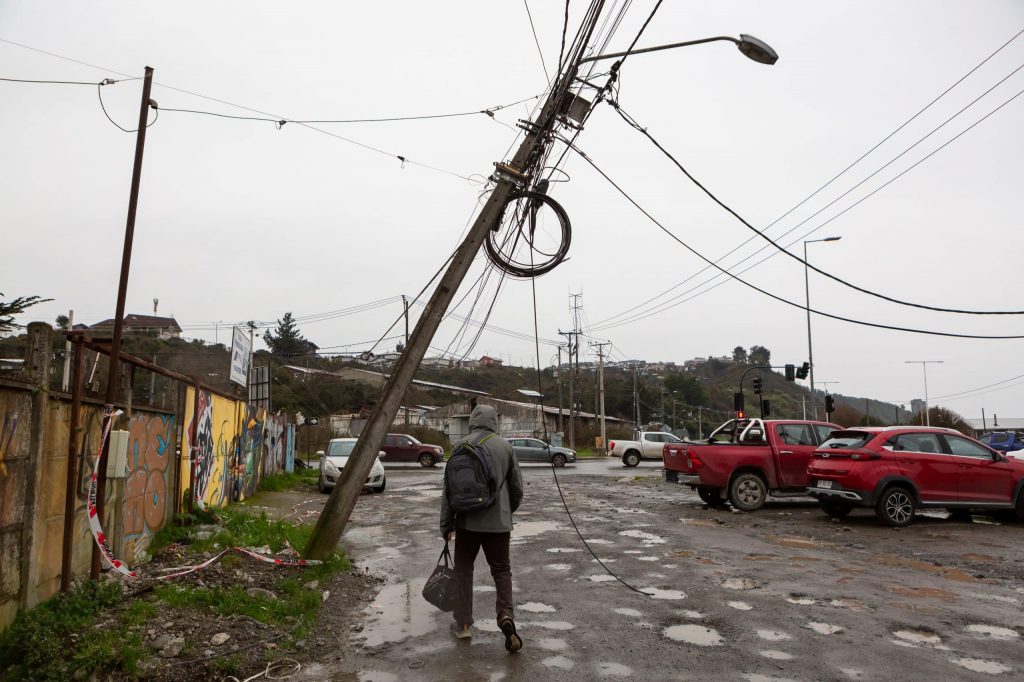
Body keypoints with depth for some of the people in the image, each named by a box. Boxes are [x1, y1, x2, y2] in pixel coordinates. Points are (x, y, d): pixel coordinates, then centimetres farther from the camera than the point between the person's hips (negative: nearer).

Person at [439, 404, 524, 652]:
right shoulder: (504, 446, 1)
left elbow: (450, 487, -7)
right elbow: (516, 487, 8)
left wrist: (446, 524, 1)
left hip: (468, 520, -1)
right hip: (498, 522, 1)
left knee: (463, 570, 14)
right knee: (501, 570, 13)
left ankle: (463, 624, 18)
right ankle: (506, 615, -7)